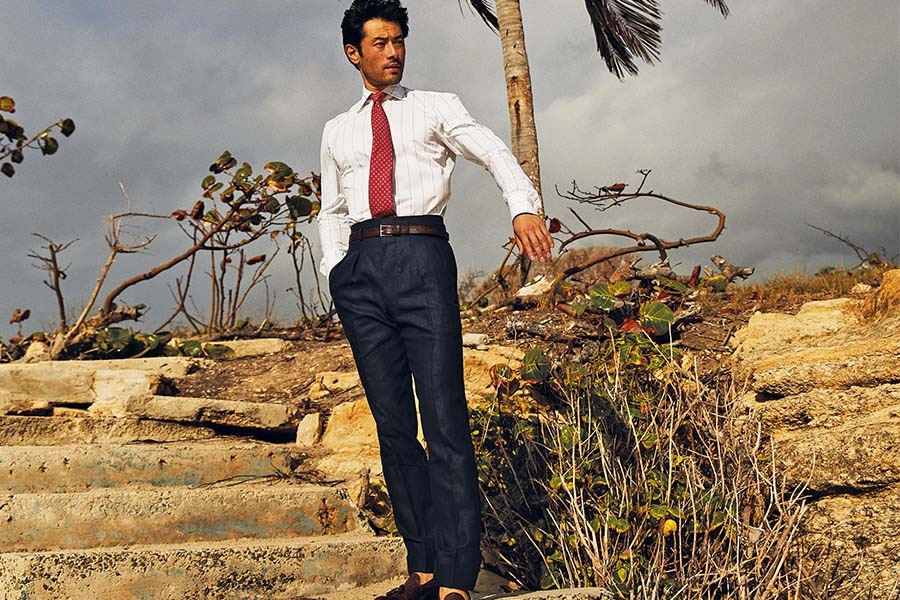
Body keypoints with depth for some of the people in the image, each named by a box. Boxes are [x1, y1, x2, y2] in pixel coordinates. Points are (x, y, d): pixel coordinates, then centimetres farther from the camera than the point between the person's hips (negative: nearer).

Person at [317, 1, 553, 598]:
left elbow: (495, 152, -3)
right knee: (391, 421, 2)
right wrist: (336, 269, 8)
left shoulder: (436, 107, 12)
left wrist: (524, 204, -24)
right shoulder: (338, 131, 23)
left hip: (422, 256, -4)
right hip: (360, 265, 4)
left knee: (444, 416, -12)